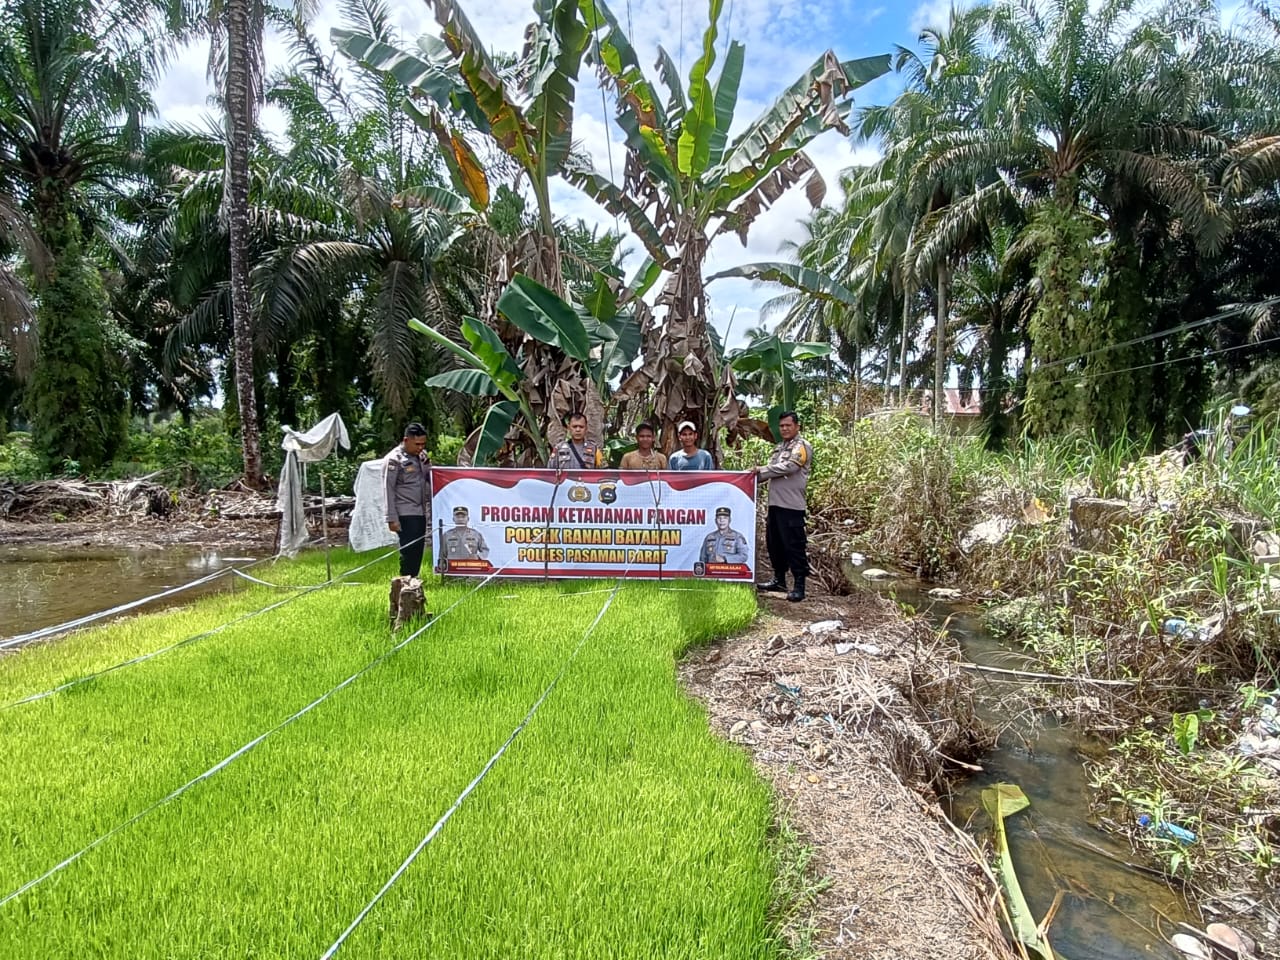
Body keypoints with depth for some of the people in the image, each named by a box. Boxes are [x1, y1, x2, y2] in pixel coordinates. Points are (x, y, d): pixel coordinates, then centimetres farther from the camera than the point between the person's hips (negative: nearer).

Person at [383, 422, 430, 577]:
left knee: (418, 552, 11)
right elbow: (389, 491, -10)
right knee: (409, 552, -8)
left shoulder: (422, 457, 14)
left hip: (420, 513, 7)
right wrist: (392, 519, -14)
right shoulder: (393, 460, -7)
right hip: (405, 515, -7)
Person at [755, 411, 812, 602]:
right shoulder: (779, 448, 20)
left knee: (794, 545, -6)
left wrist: (761, 470, -11)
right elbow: (771, 471, 19)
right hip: (775, 503, 8)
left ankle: (799, 585, 0)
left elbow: (788, 467, -17)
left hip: (791, 505, -8)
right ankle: (779, 579, 26)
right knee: (774, 543, 14)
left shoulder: (802, 446, -4)